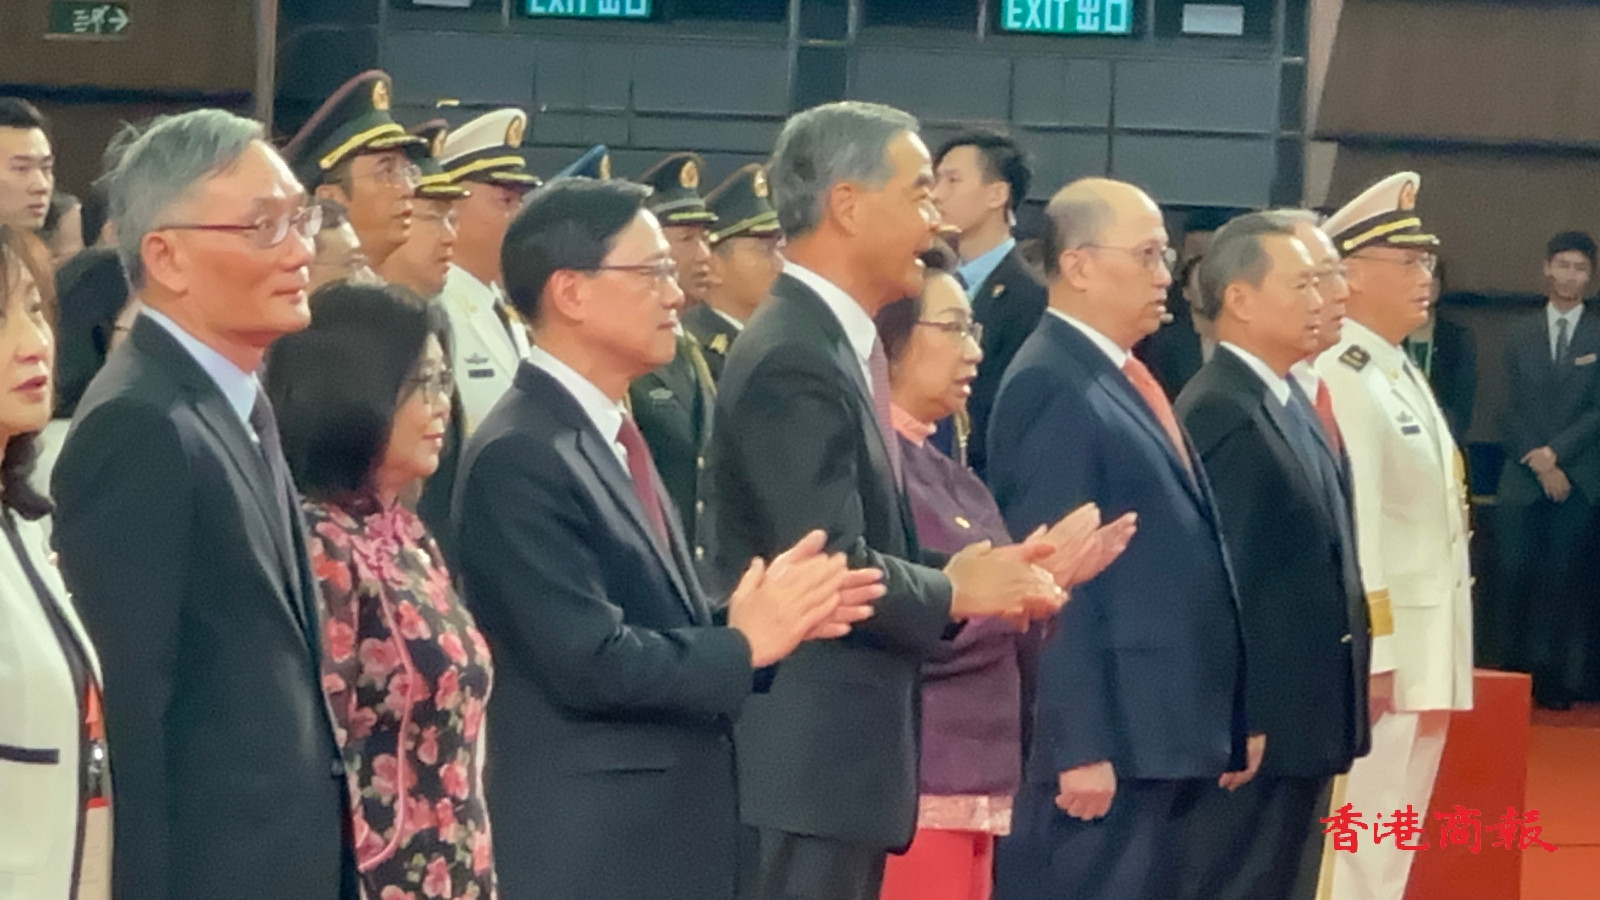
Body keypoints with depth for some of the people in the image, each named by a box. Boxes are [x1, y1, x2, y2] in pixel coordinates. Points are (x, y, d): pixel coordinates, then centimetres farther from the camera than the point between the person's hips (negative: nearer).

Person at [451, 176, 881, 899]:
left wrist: (774, 618, -1)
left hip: (662, 830, 9)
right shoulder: (519, 457, -17)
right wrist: (744, 643, -10)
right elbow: (589, 660, -22)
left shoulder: (612, 437, 14)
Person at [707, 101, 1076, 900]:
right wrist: (955, 593, -7)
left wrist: (966, 574, 2)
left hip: (839, 756, 10)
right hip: (805, 761, -10)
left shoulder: (837, 346, 14)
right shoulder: (794, 363, -17)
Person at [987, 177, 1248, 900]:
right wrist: (1081, 749, -22)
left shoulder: (1124, 381, 17)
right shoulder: (1051, 387, -12)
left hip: (1163, 738, 9)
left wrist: (1226, 724, 16)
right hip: (1101, 746, -9)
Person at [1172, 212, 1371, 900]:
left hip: (1303, 716, 10)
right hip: (1254, 724, -10)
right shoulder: (1217, 412, -17)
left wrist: (1348, 687, 16)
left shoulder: (1290, 401, 14)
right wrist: (1237, 725, -21)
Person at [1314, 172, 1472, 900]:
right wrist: (1369, 655, -23)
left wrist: (1432, 657, 17)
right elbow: (1349, 525, -22)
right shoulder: (1340, 377, -17)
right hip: (1377, 648, -10)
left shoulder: (1402, 372, 15)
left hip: (1425, 648, 10)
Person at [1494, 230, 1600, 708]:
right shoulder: (1521, 337, 13)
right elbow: (1513, 411, 7)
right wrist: (1539, 466, -5)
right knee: (1517, 577, -5)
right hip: (1523, 479, 2)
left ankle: (1558, 682, -2)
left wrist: (1557, 452, -10)